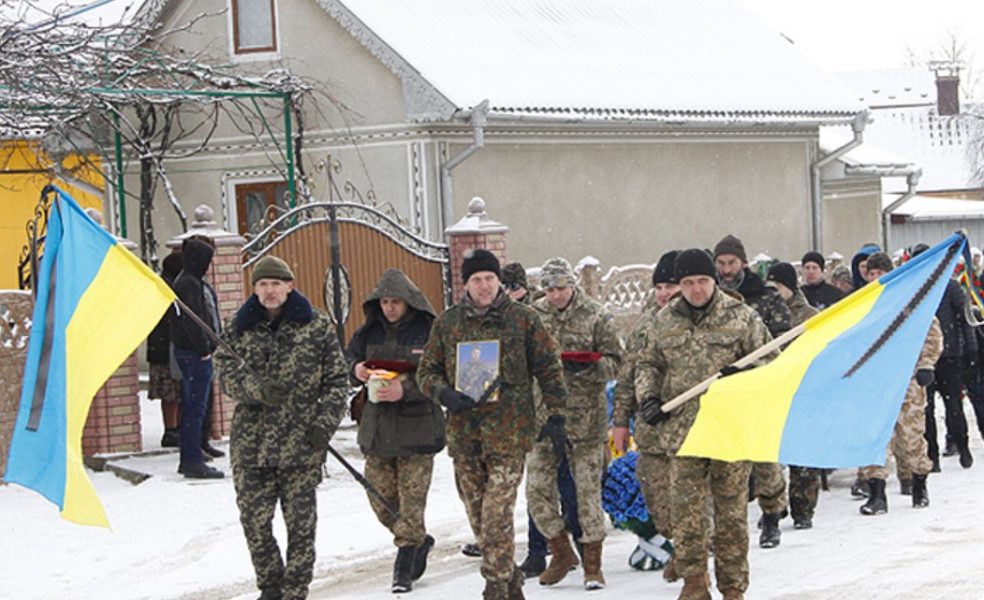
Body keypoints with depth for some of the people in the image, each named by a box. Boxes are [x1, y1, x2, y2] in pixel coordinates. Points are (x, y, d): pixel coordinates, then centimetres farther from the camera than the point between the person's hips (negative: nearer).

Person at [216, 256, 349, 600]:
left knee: (301, 521, -1)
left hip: (301, 442, -2)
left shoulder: (316, 326, 2)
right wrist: (258, 390, -20)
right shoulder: (239, 328, 8)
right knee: (254, 519, 3)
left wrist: (325, 422, -8)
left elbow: (337, 379, 4)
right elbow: (227, 372, -1)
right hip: (251, 439, 2)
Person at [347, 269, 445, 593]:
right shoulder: (370, 331, 7)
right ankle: (419, 541, 32)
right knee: (380, 496, 8)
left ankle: (404, 569, 4)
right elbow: (347, 360, 14)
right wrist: (356, 370, -10)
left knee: (412, 499, -4)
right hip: (377, 426, 5)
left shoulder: (428, 331, -9)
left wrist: (406, 389, -26)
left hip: (416, 426, -5)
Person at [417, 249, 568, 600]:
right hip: (464, 432, 4)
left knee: (497, 515, -12)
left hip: (509, 431, -4)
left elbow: (549, 369, 6)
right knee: (477, 515, 8)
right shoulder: (447, 323, 9)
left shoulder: (523, 319, 1)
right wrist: (445, 394, -8)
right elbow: (427, 371, 13)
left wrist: (555, 416, 0)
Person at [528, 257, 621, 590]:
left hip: (586, 416, -3)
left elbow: (614, 362, -2)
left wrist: (588, 366, -22)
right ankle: (562, 553, 21)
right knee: (538, 489, 2)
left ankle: (593, 564, 11)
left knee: (588, 490, 0)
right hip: (544, 413, 3)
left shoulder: (596, 316, -3)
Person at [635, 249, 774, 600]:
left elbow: (768, 360, 7)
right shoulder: (664, 322, 10)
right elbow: (648, 364, 21)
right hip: (682, 429, 2)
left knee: (732, 508, 2)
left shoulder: (741, 317, 2)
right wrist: (648, 396, 4)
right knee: (687, 507, -1)